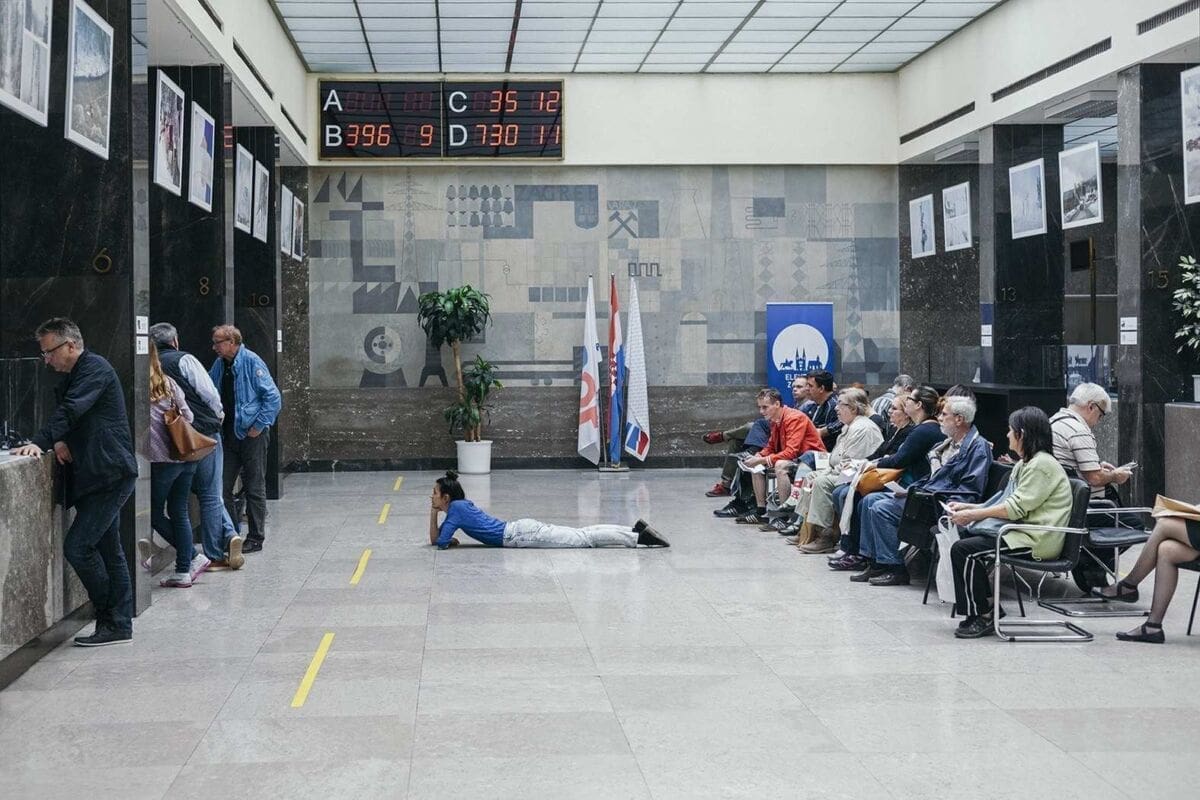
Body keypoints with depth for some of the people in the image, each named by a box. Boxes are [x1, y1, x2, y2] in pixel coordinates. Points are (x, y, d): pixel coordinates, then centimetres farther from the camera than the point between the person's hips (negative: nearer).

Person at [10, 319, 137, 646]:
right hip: (102, 476, 10)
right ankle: (120, 625, 17)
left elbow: (71, 410, -23)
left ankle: (112, 622, -2)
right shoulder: (73, 377, 20)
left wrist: (40, 442, -30)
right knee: (109, 551, 11)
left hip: (109, 475, -10)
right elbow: (68, 414, 18)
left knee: (77, 546, -12)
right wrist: (58, 442, -3)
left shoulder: (94, 368, -10)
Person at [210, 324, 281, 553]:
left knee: (254, 488, 3)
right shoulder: (219, 365, 9)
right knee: (223, 486, 7)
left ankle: (255, 538, 11)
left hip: (252, 434, -7)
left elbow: (273, 397, -14)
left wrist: (259, 426, -15)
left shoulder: (251, 362, -12)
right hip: (228, 435, 7)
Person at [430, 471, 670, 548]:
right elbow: (435, 539, 27)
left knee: (581, 539, -10)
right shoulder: (461, 504, 17)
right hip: (519, 529, 8)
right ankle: (636, 530, 2)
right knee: (579, 535, 6)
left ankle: (639, 537, -13)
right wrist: (434, 513, 11)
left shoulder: (456, 508, -8)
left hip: (520, 535, -8)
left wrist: (450, 541, 8)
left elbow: (439, 542, -14)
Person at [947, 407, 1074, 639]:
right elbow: (1006, 504, 20)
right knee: (964, 543, 6)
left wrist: (973, 514, -14)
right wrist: (968, 507, 11)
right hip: (1022, 533, 11)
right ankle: (989, 606, 9)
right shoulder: (1025, 463, 20)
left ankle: (982, 617, -9)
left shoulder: (1042, 465, -14)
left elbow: (1016, 508, -19)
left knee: (964, 550, -19)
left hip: (1037, 541, -11)